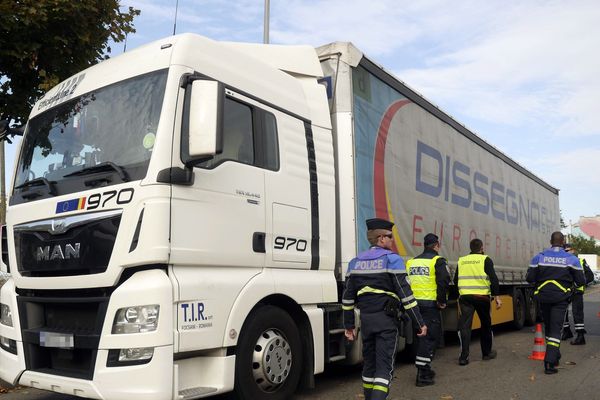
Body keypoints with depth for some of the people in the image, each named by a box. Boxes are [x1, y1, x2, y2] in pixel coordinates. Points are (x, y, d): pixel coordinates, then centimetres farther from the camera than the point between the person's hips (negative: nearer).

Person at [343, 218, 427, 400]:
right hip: (386, 319, -5)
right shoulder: (391, 259, -7)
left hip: (366, 318, 5)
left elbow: (348, 297, 10)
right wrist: (420, 322, -7)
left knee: (369, 362, 18)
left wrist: (349, 325, 17)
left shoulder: (355, 262, 9)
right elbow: (405, 293, -12)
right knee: (384, 365, -3)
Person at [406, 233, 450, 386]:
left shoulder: (411, 262, 14)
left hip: (415, 303, 7)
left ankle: (425, 369, 30)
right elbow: (443, 281, -19)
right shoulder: (438, 261, -6)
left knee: (423, 335, 19)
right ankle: (422, 374, -3)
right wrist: (442, 301, -9)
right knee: (430, 337, -1)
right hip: (430, 305, -7)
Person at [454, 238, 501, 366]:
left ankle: (463, 357, -7)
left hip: (465, 297, 2)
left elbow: (456, 280, 16)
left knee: (464, 326, 0)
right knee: (486, 324, 17)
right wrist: (497, 296, -7)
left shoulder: (461, 261, 11)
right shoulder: (485, 260, 1)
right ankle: (487, 353, 29)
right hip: (482, 297, -2)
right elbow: (493, 279, -8)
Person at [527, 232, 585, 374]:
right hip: (561, 298, -2)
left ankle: (554, 356, 34)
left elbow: (529, 278, -3)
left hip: (543, 297, 2)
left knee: (548, 328, 19)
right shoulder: (571, 259, -3)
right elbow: (580, 281, -1)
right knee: (555, 330, -3)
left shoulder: (539, 257, 0)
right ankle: (549, 362, -13)